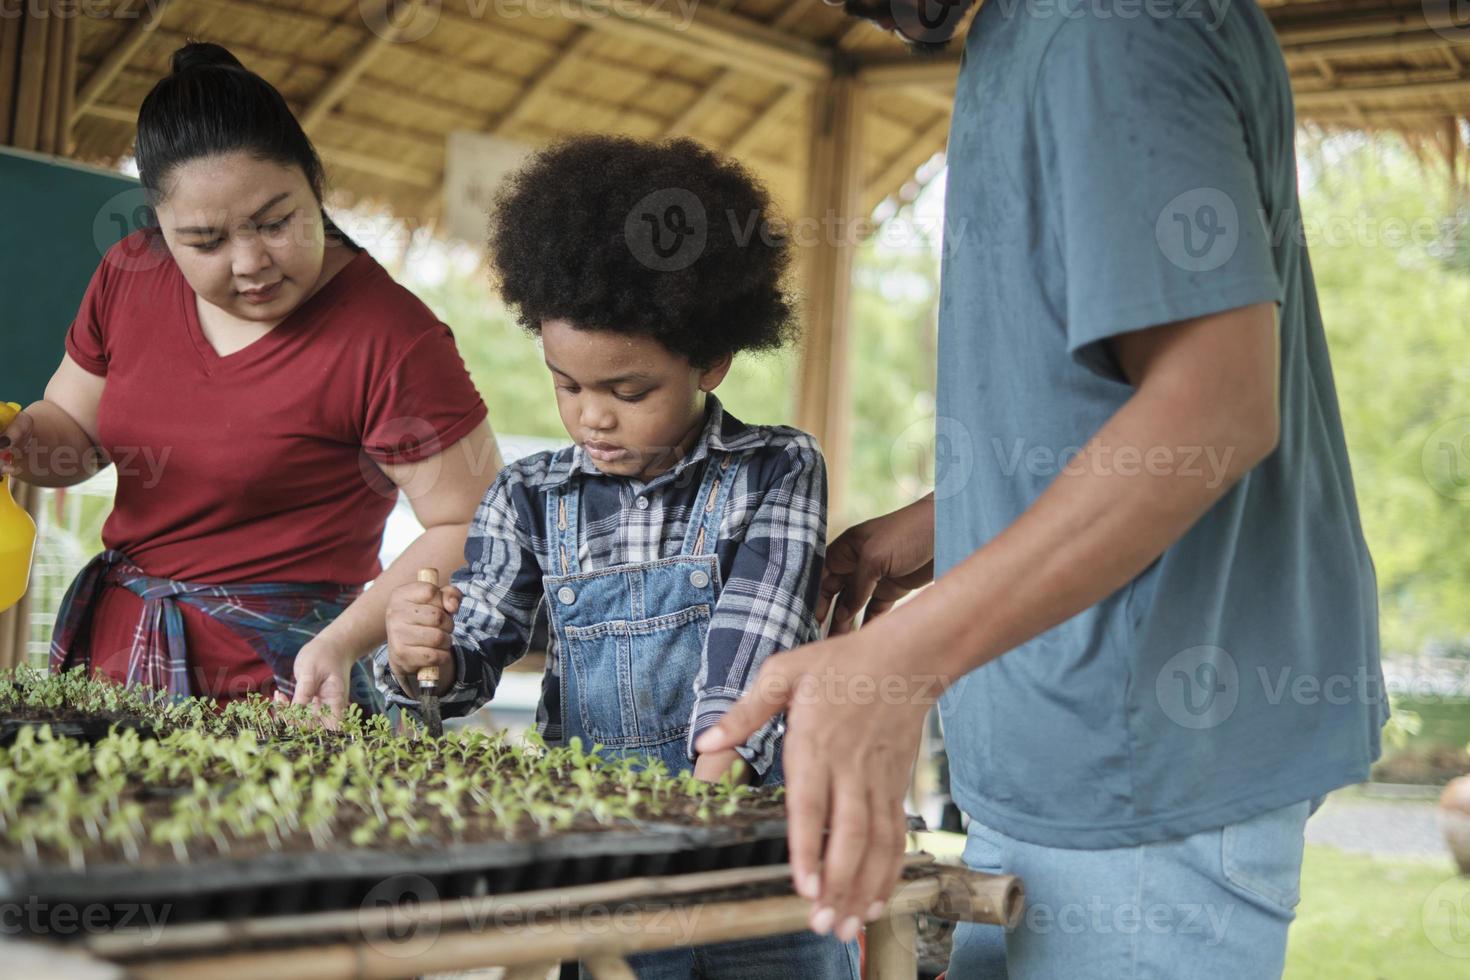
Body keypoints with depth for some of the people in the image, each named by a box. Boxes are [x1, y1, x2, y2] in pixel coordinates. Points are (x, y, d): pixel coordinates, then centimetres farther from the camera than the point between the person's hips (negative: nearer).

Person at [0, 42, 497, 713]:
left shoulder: (388, 336, -18)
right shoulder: (128, 277, 1)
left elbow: (471, 527, -14)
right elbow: (73, 427, 16)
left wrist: (346, 640, -25)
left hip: (279, 680, -6)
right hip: (108, 644, 6)